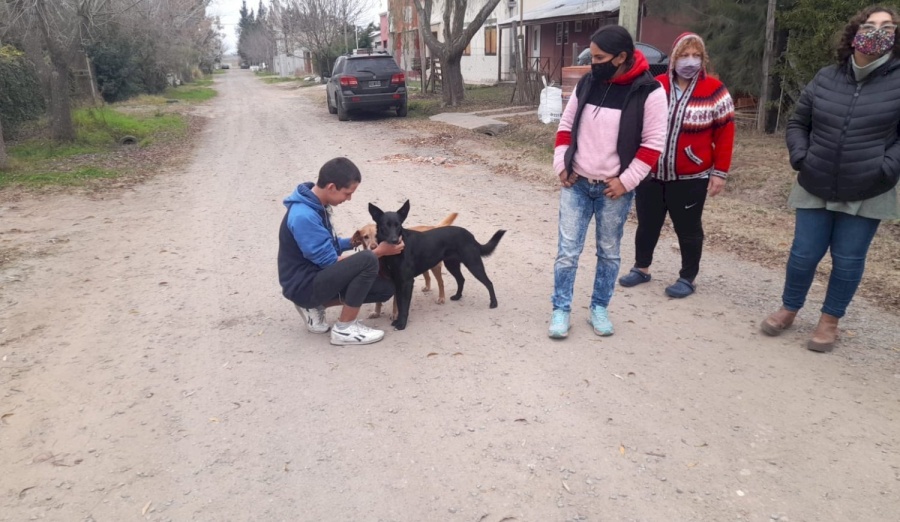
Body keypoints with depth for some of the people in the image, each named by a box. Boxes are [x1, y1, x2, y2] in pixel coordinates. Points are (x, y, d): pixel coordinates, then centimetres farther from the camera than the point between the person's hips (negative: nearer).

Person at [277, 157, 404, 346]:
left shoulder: (316, 205, 3)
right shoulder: (304, 216, -27)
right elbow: (329, 261, -22)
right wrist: (378, 252, -16)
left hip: (318, 275, 10)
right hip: (304, 285, -9)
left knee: (385, 289, 5)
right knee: (368, 261, -28)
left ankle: (315, 305, 10)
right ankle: (344, 329, -14)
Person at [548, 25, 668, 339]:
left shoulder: (649, 92, -11)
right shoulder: (587, 84, 2)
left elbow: (653, 143, -10)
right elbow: (566, 125, 12)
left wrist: (625, 181, -13)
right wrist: (562, 166, 2)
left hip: (614, 189, -3)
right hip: (575, 184, 3)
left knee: (609, 252, 10)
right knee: (568, 250, 2)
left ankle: (599, 309, 25)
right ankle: (561, 310, 12)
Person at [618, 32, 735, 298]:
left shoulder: (714, 90, -5)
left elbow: (725, 132, -3)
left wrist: (720, 171, -6)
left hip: (690, 177, -3)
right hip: (650, 174, 3)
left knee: (688, 229, 9)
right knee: (646, 224, 14)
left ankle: (687, 278, 24)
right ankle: (641, 268, 33)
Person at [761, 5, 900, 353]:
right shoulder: (826, 78, 2)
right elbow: (798, 123, 12)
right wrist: (800, 156, -4)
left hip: (867, 195, -2)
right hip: (815, 189, 2)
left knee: (848, 260, 6)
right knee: (804, 254, 8)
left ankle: (830, 321, 24)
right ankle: (789, 309, 29)